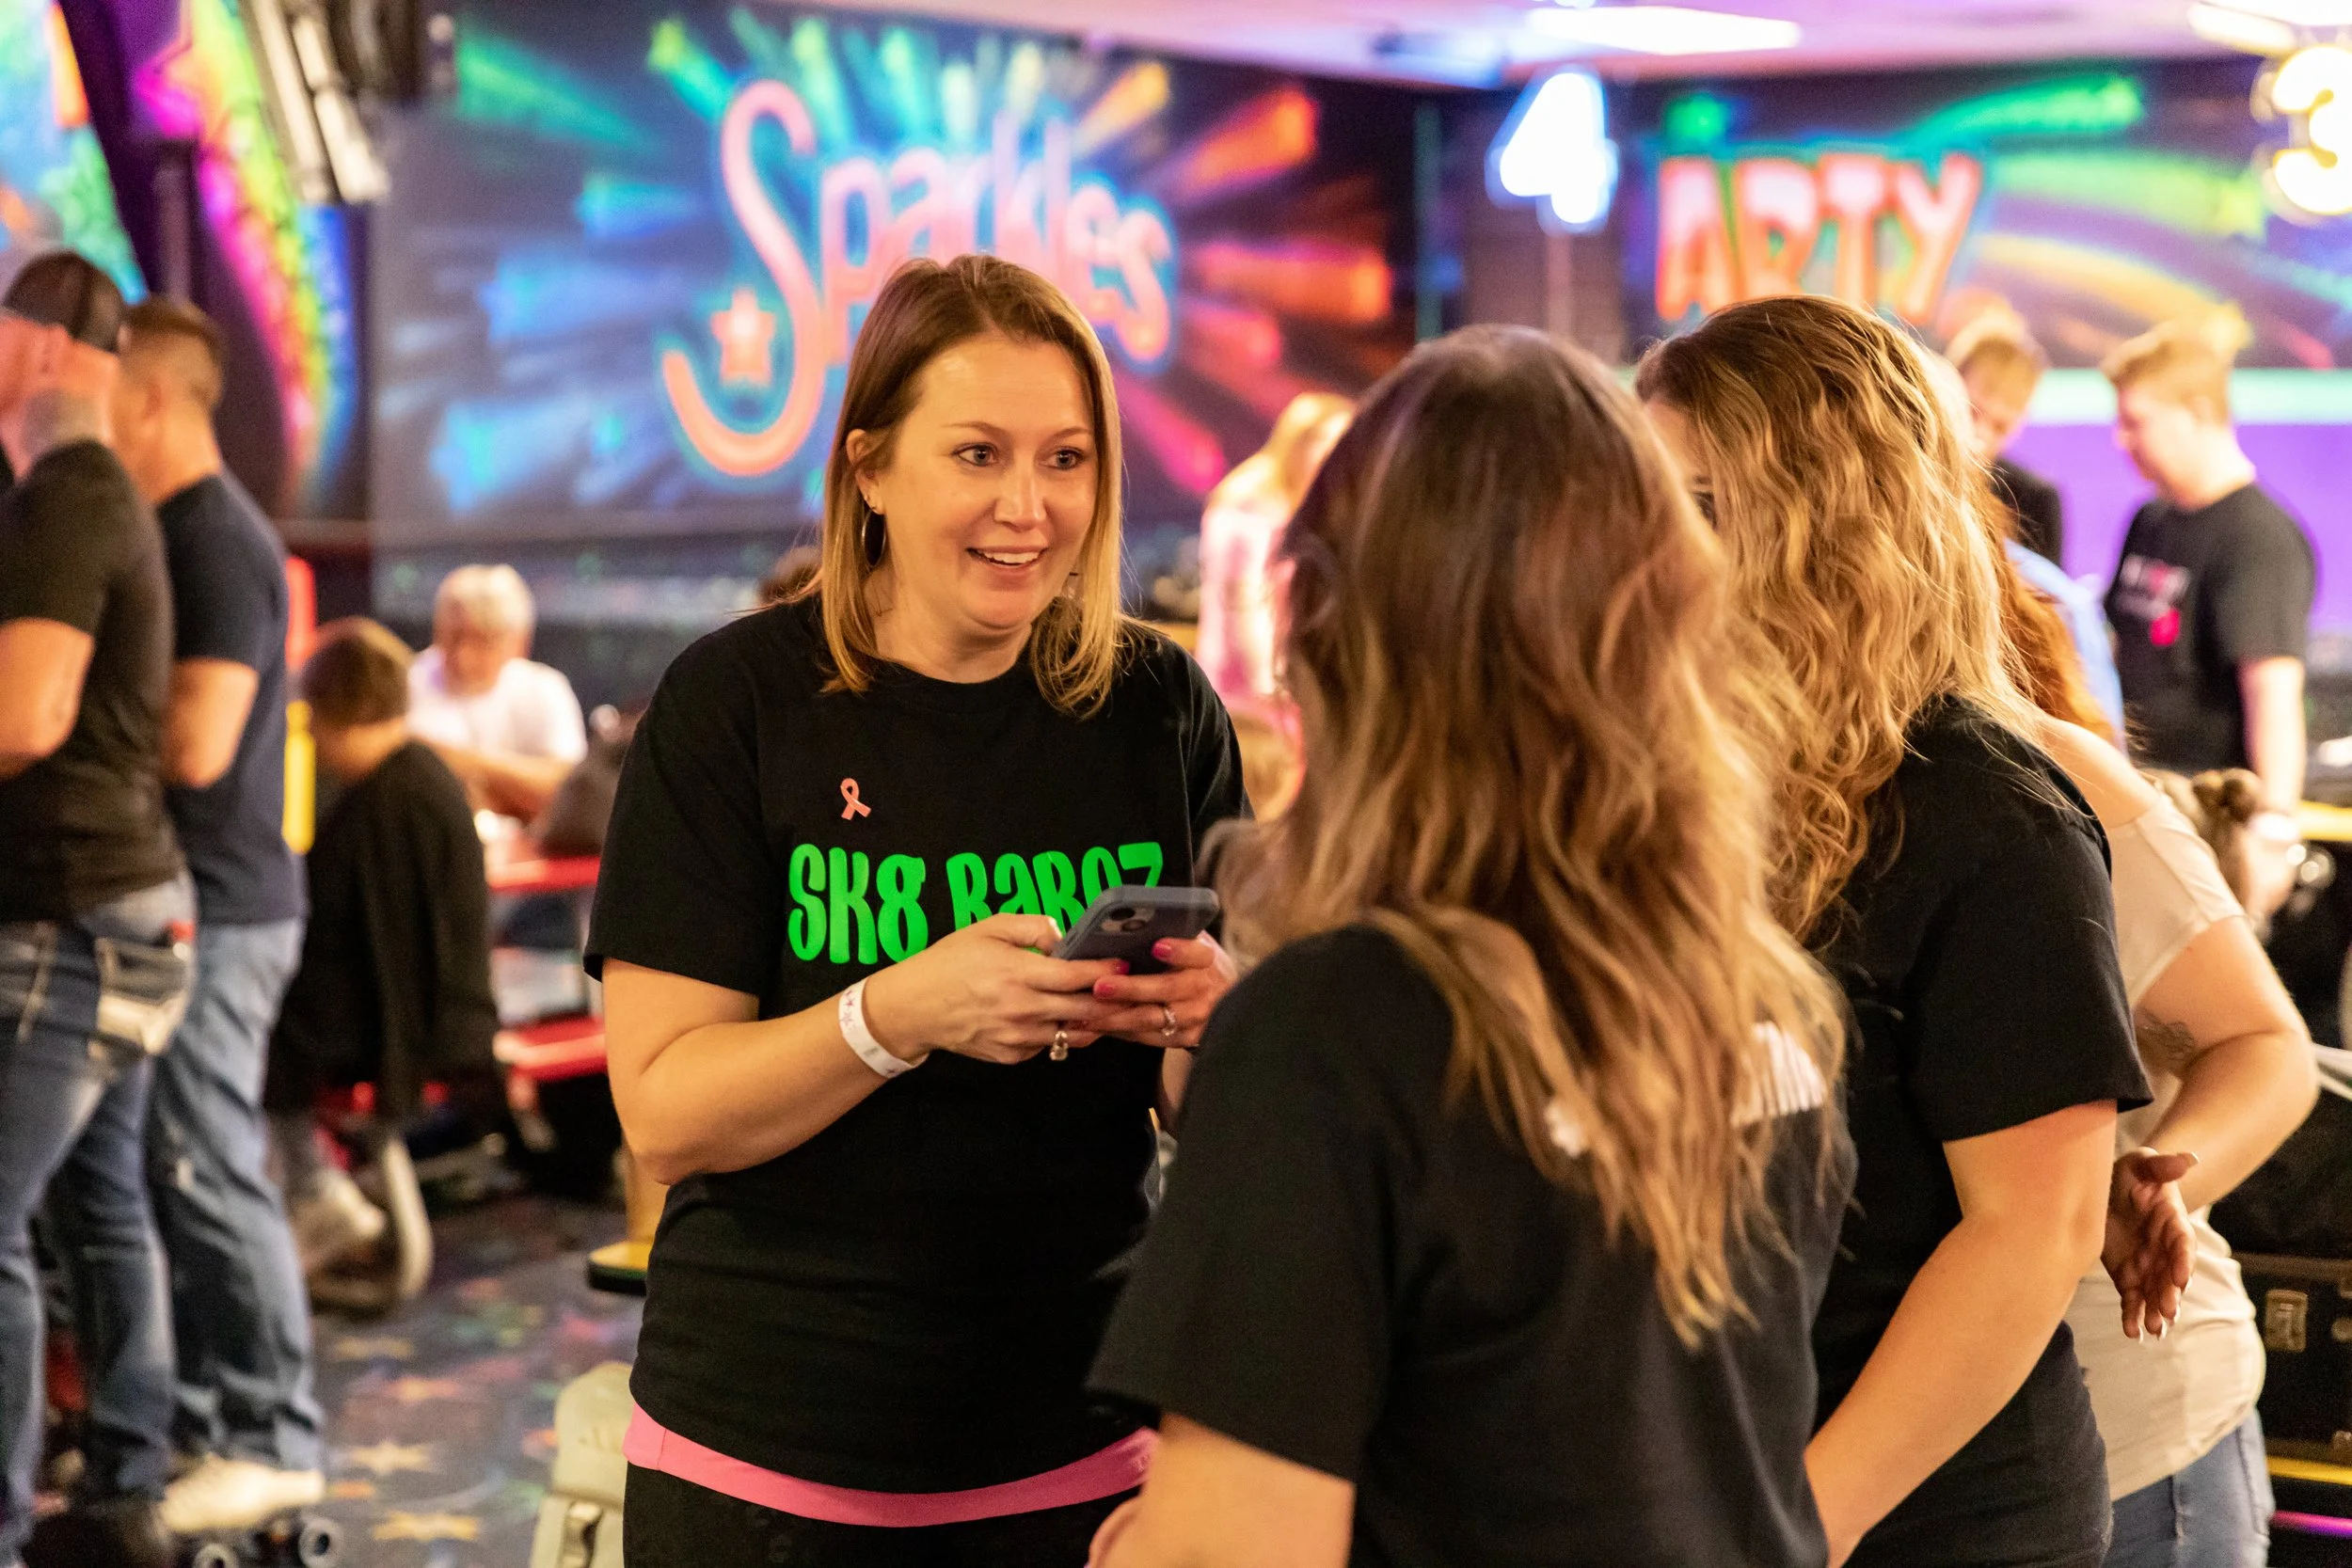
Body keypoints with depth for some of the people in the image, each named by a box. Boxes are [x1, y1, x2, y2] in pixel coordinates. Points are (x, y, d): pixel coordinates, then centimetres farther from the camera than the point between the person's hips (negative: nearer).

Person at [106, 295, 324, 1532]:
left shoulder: (218, 543, -15)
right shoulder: (172, 535, 15)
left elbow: (195, 746, -24)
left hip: (213, 912, -10)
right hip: (174, 903, 10)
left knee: (210, 1176, -5)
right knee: (167, 1174, 13)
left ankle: (272, 1442, 3)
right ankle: (196, 1418, 22)